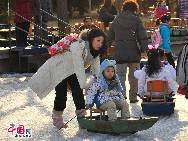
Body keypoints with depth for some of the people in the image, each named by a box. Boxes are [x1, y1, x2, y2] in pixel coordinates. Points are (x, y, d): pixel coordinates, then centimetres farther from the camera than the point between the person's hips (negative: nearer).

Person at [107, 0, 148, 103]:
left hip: (120, 54, 1)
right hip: (134, 54, -1)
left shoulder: (116, 21, 8)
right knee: (133, 77, 12)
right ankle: (133, 97, 18)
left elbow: (109, 38, 16)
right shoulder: (136, 20, -1)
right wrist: (144, 49, -3)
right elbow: (143, 37, -7)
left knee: (120, 76, 2)